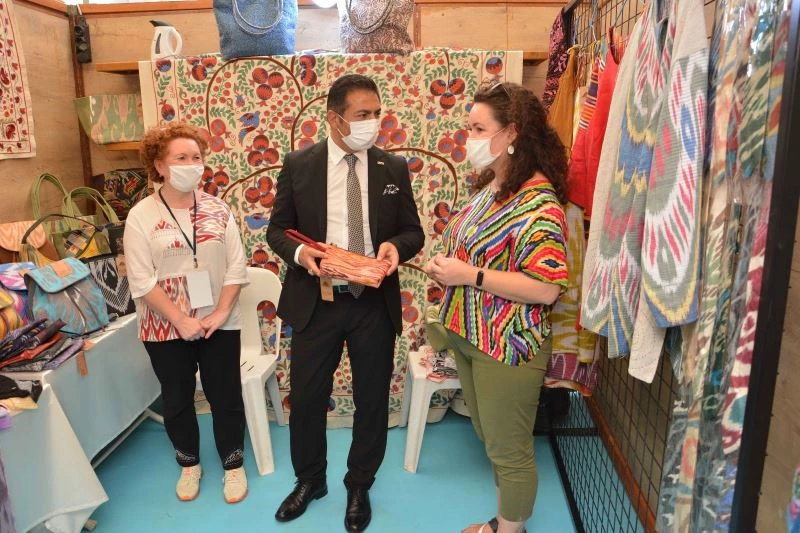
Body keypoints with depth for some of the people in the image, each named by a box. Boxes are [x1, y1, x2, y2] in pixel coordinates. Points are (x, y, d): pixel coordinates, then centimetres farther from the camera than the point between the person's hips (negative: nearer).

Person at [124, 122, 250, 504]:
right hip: (166, 329, -1)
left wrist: (220, 313, -12)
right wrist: (182, 321, -16)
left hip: (218, 324, 1)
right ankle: (189, 464, 38)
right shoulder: (141, 217, -7)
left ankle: (233, 465, 30)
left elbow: (236, 266, -3)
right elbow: (142, 281, -12)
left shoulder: (217, 209, -1)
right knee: (177, 401, 16)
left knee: (226, 397, 9)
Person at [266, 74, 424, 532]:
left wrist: (396, 246, -18)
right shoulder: (299, 164, -1)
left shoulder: (394, 167, 1)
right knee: (306, 397, 12)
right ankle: (309, 480, 40)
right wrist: (298, 252, -19)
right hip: (315, 301, 0)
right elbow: (277, 228, 3)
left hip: (375, 303, 1)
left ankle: (360, 486, 38)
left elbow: (413, 230, 5)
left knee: (372, 399, 13)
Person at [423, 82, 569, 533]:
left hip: (507, 345, -9)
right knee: (491, 439, 24)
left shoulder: (538, 202, -21)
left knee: (509, 449, 10)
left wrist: (469, 275, -24)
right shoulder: (490, 186, 7)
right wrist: (447, 265, 0)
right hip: (471, 337, 9)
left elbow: (546, 289, -26)